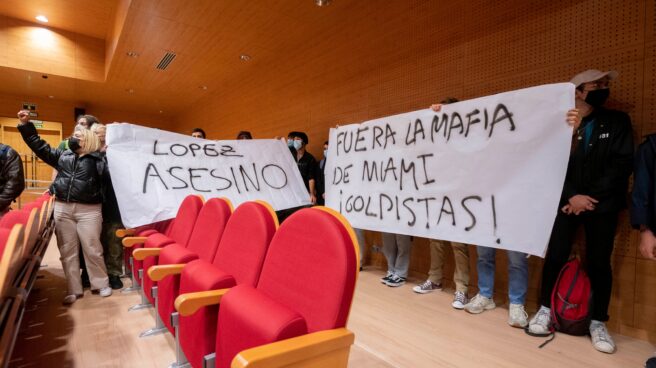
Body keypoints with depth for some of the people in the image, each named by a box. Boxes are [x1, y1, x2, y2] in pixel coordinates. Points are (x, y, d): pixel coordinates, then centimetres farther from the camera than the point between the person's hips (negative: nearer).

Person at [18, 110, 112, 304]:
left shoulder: (97, 159, 0)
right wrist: (26, 124, 17)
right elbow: (39, 145, 21)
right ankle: (74, 290, 18)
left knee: (92, 250, 0)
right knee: (67, 251, 8)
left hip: (88, 210, -5)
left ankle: (101, 284, 16)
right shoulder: (62, 155, 17)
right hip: (62, 208, 5)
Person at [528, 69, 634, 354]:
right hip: (566, 202, 0)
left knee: (599, 263, 5)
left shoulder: (617, 122, 5)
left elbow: (622, 165, -4)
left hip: (602, 205, 1)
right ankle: (545, 310, 17)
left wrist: (590, 197, -11)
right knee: (555, 257, -1)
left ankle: (598, 323, 21)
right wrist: (572, 196, -12)